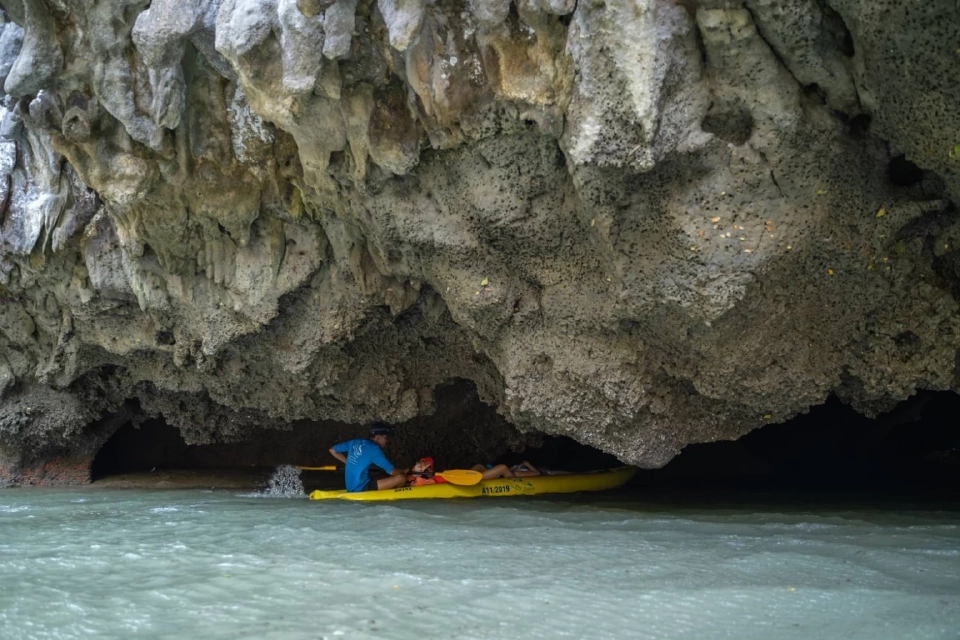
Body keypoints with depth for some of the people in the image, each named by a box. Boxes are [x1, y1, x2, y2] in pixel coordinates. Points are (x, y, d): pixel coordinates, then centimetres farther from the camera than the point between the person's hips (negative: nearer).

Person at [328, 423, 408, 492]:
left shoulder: (355, 442, 9)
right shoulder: (374, 449, -12)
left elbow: (332, 450, 19)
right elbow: (392, 471, -13)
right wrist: (404, 471, 9)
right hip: (362, 490, -8)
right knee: (401, 478, -12)